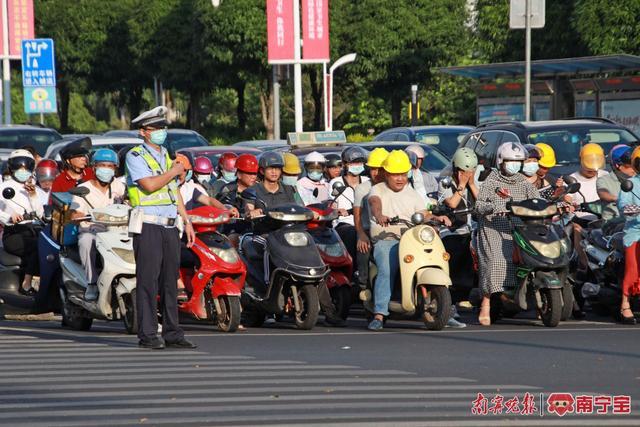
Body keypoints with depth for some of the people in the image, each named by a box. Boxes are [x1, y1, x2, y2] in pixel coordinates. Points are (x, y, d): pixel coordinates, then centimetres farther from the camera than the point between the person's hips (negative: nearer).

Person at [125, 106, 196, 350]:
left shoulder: (166, 155, 19)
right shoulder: (135, 156, -5)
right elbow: (150, 185, -19)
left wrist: (187, 221, 19)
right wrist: (174, 172, -6)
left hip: (170, 226, 7)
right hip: (147, 226, -7)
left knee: (170, 281, 7)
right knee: (148, 281, -7)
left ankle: (172, 334, 11)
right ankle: (147, 335, -7)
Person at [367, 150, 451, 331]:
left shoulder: (412, 194, 23)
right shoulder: (378, 190, 10)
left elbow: (423, 215, 11)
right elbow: (375, 202, -13)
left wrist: (437, 218, -12)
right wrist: (379, 215, -37)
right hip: (385, 239, -4)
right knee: (386, 271, -30)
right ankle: (379, 314, -35)